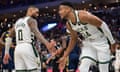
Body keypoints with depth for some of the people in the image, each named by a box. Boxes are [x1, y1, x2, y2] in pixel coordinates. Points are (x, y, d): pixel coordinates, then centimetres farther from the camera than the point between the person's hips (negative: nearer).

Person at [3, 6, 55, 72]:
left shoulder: (17, 22, 23)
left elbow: (9, 37, 23)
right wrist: (47, 44, -32)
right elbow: (36, 32, -18)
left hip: (17, 49, 7)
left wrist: (6, 52, 25)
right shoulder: (31, 20, 2)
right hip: (28, 48, -7)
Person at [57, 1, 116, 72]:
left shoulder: (82, 15, -29)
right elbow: (73, 39, 11)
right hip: (88, 43, 6)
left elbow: (102, 24, -22)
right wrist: (65, 56, 8)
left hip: (100, 42, -6)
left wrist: (112, 42, -17)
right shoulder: (68, 24, -5)